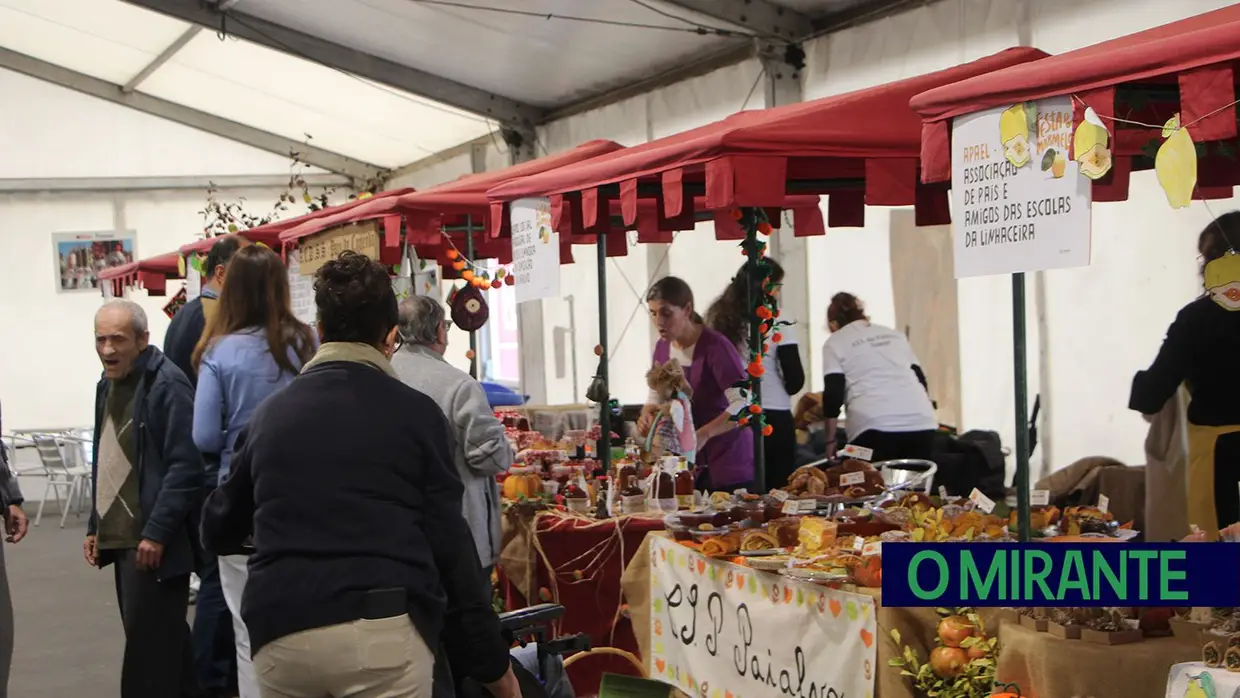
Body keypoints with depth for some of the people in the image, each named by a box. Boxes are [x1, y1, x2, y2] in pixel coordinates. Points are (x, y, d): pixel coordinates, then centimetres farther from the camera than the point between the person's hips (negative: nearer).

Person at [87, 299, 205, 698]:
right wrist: (96, 526, 18)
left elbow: (185, 467, -19)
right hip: (121, 538, 9)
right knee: (162, 639, 16)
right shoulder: (108, 385, 14)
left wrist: (156, 533, -21)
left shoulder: (167, 386, -14)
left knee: (149, 644, -5)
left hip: (154, 543, -9)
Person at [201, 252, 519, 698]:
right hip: (383, 630, -3)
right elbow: (449, 545, 0)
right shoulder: (415, 412, 4)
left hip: (281, 635, 4)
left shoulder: (271, 413, 13)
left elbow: (218, 530, 24)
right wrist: (492, 662, 7)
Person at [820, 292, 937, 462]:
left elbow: (833, 393, 2)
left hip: (874, 425, -4)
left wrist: (830, 440, 6)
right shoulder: (894, 335, 26)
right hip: (919, 420, 4)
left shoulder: (835, 343, 12)